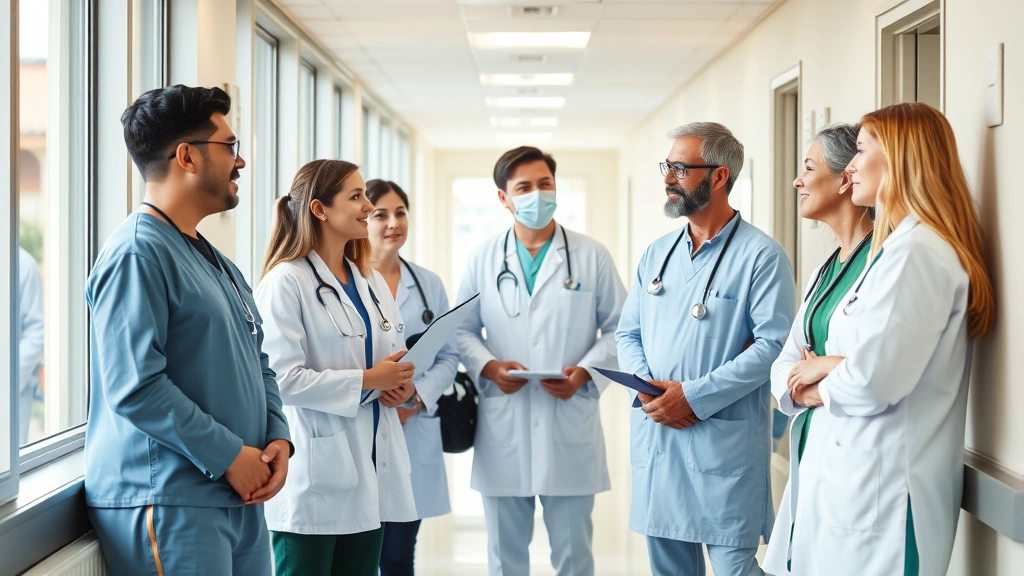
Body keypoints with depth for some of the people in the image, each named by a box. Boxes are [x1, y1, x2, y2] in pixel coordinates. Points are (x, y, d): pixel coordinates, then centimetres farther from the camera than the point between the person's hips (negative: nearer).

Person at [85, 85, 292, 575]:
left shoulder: (215, 261, 18)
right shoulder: (137, 254, -13)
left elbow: (258, 362, 21)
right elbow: (135, 387, -21)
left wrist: (277, 438, 3)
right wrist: (230, 456, -16)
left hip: (240, 499, 9)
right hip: (167, 505, -9)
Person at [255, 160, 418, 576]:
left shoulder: (371, 283, 13)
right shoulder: (286, 282, -11)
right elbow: (281, 377, -20)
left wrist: (400, 384, -2)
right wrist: (367, 380, -16)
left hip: (369, 466, 7)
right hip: (314, 473, -7)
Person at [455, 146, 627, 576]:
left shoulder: (592, 256, 3)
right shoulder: (483, 259, 8)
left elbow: (619, 328, 3)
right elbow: (463, 329, 10)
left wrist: (585, 372, -12)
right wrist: (488, 367, -9)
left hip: (570, 428, -1)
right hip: (502, 430, 2)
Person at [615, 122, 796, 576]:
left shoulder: (761, 255, -7)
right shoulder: (656, 254, 14)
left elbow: (772, 343, -15)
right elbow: (627, 333, 15)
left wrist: (695, 396, -18)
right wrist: (644, 384, -6)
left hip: (723, 441, -6)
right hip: (654, 434, 6)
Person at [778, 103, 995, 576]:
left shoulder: (915, 252, -16)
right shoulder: (900, 245, 17)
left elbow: (873, 382, -23)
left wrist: (819, 390, -3)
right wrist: (830, 367, -5)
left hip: (883, 482, -9)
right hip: (861, 472, 9)